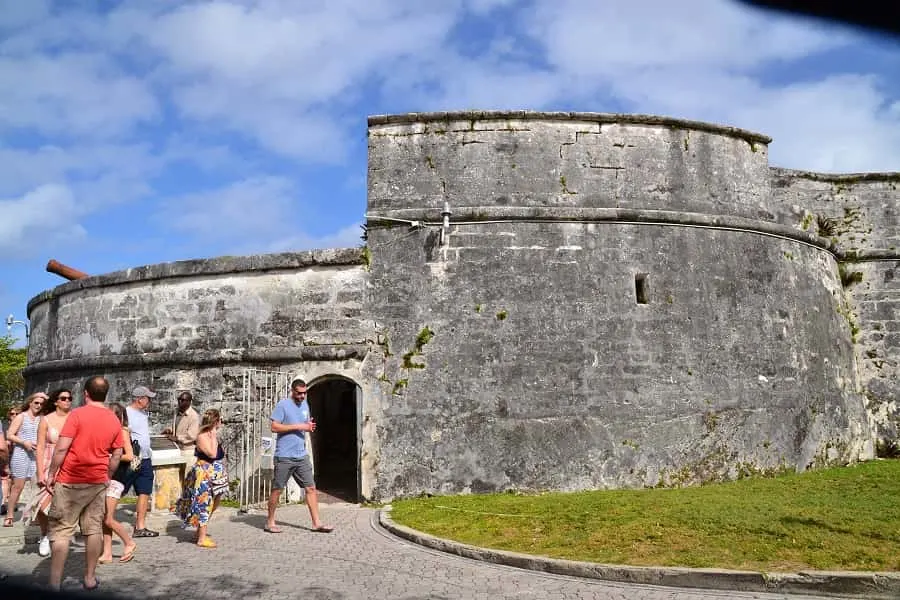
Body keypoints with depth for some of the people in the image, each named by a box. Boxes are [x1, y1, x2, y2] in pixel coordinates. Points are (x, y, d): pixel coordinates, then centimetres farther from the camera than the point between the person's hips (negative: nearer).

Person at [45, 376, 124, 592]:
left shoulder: (77, 414, -10)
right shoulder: (114, 420, 4)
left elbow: (62, 447, -14)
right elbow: (117, 455, 8)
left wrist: (52, 474, -5)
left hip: (70, 481, -4)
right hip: (98, 482, 4)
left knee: (61, 531, 2)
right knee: (94, 529, 10)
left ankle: (54, 583, 3)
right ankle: (90, 578, 16)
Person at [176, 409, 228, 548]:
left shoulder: (213, 435, 10)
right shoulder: (202, 437, -17)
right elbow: (212, 454, -28)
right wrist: (213, 436, -23)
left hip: (215, 475, 9)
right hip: (204, 475, -9)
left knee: (214, 504, 16)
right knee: (205, 505, -4)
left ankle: (200, 532, 30)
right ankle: (202, 539, 4)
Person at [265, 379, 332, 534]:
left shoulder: (305, 405, 13)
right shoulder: (283, 405, -8)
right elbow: (274, 427, -14)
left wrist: (309, 426, -2)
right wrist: (298, 426, -19)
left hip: (302, 456, 6)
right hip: (284, 457, -6)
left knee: (311, 488, 2)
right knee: (277, 490, 5)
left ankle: (316, 523, 5)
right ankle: (270, 522, 19)